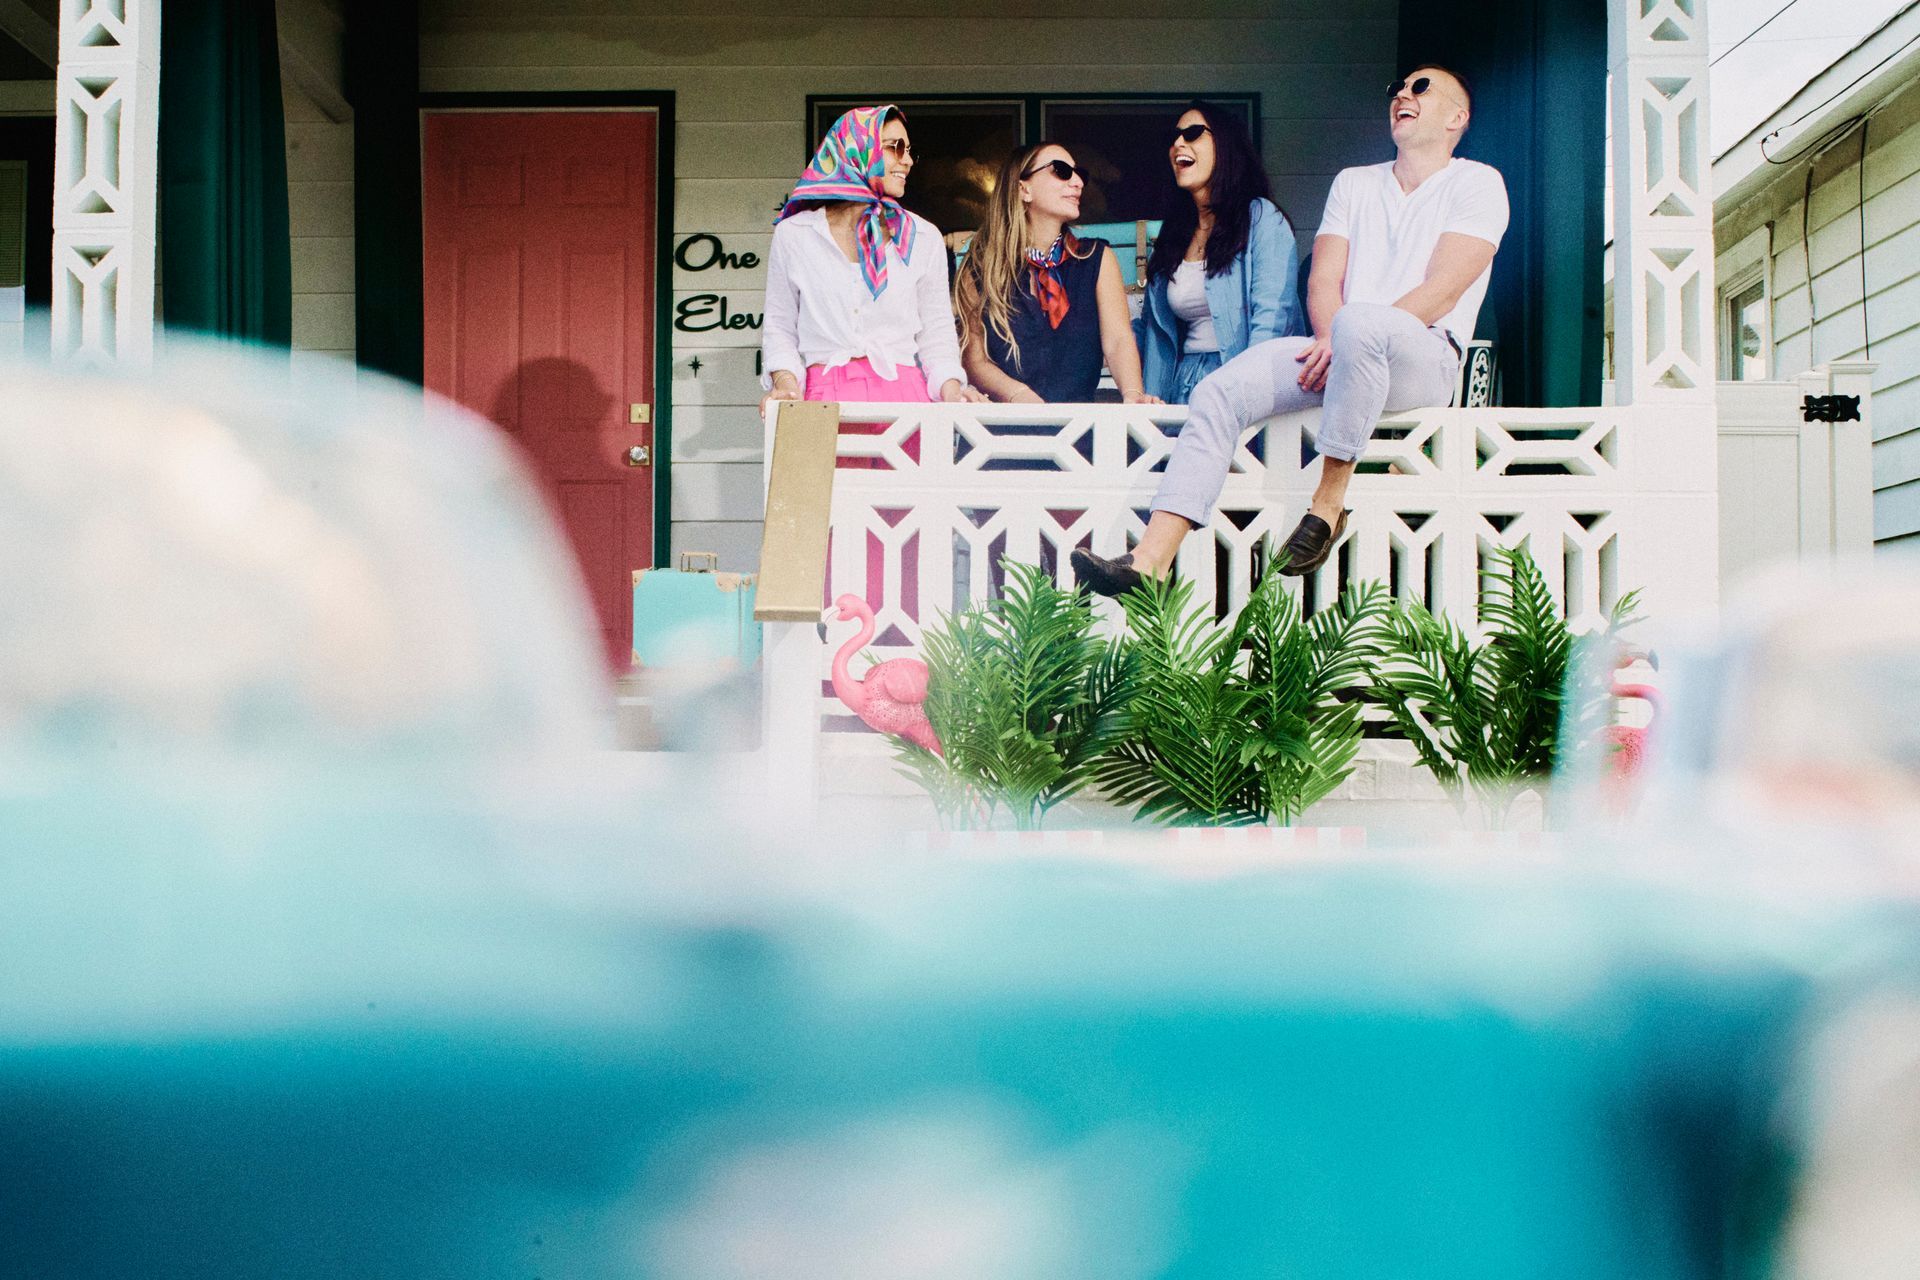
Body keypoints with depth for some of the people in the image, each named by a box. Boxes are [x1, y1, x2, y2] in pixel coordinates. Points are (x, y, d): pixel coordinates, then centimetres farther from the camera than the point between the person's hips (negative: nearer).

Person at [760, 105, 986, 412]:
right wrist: (785, 381, -6)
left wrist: (951, 389, -5)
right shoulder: (793, 234, 9)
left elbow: (936, 332, 13)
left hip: (902, 391, 1)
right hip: (824, 395, -1)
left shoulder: (923, 237, 12)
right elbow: (779, 326, 13)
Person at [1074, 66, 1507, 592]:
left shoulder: (1477, 183, 8)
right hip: (1337, 353, 5)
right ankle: (1151, 561, -32)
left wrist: (1346, 336, -17)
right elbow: (1323, 281, 11)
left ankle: (1329, 502, -27)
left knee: (1359, 322, -39)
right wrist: (1330, 338, -11)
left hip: (1426, 356, -5)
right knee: (1221, 391, -20)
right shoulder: (1353, 182, 24)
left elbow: (1444, 291, -7)